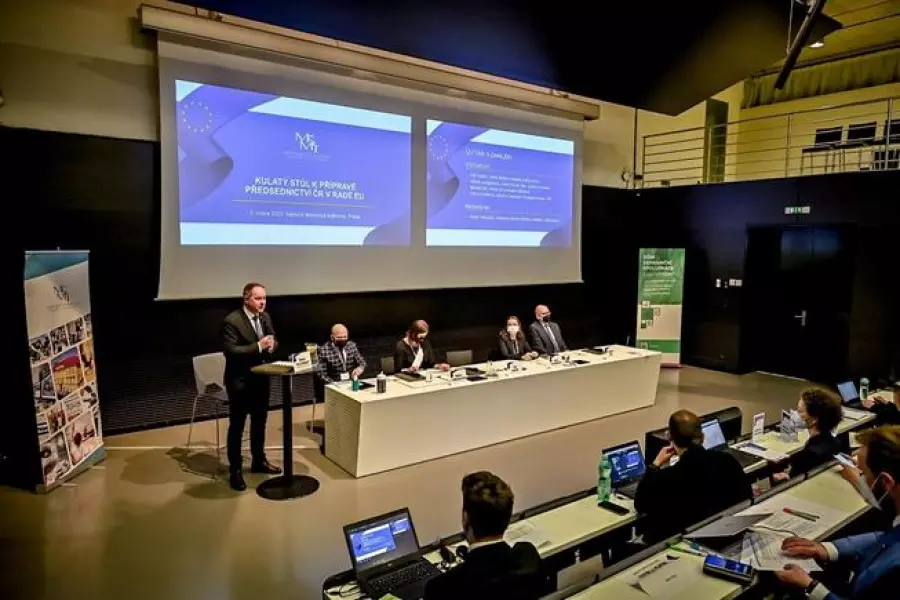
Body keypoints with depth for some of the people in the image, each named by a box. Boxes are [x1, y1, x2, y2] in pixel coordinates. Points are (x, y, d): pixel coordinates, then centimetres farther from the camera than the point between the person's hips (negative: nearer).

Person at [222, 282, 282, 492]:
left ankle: (259, 461, 36)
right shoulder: (231, 321, -19)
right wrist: (258, 346, -29)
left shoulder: (265, 317, 4)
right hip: (240, 382, -7)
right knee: (237, 426, 5)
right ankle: (235, 470, 17)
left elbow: (273, 342, 13)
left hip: (261, 379, 7)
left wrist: (271, 346, -11)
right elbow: (230, 351, -25)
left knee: (260, 422, 20)